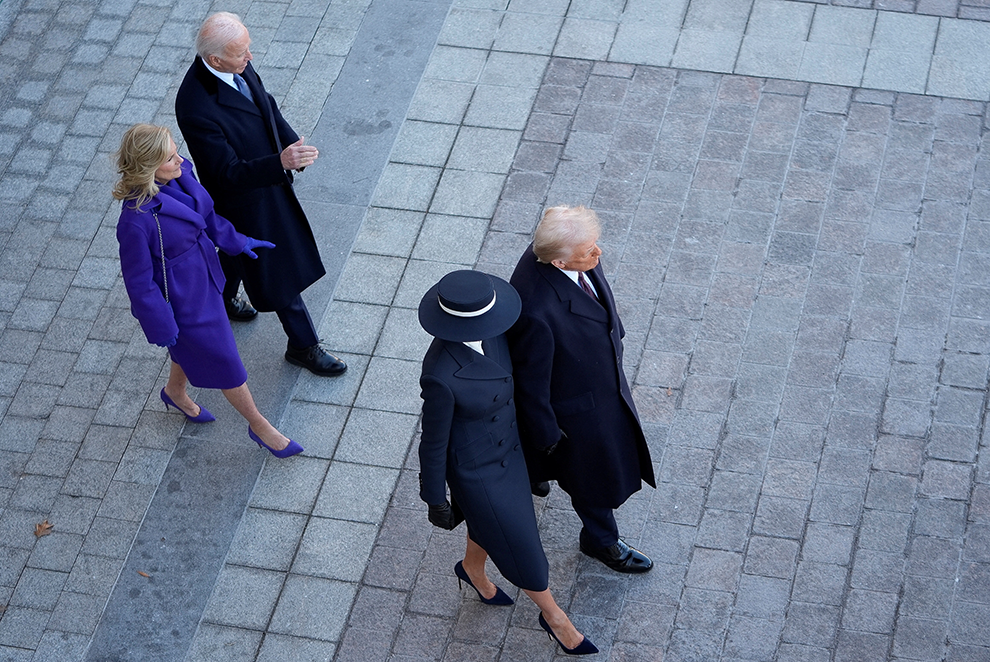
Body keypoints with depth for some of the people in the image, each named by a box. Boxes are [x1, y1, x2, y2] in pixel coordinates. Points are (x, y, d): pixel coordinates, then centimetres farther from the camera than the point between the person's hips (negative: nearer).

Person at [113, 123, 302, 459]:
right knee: (225, 363, 13)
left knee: (192, 346, 33)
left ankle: (175, 393, 64)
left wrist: (236, 241, 14)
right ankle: (259, 426, 38)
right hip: (180, 300, -7)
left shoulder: (179, 174, -16)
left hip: (202, 279, 7)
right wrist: (162, 328, -14)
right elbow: (140, 283, -24)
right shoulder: (136, 221, -38)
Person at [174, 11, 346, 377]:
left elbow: (265, 103, 6)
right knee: (280, 270, 11)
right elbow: (228, 172, -35)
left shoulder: (238, 67, -15)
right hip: (243, 196, -8)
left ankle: (220, 298, 60)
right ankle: (303, 345, 31)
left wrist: (292, 144, -5)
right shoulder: (196, 107, -40)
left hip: (266, 176, 8)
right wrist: (281, 163, -48)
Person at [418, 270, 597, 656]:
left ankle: (472, 570, 65)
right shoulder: (441, 375, -41)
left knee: (493, 520, 32)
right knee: (519, 543, 16)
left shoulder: (487, 330, -21)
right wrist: (435, 502, -8)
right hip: (475, 467, -7)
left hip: (504, 442, 7)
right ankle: (553, 615, 45)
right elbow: (433, 442, -24)